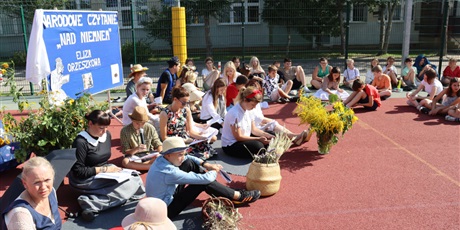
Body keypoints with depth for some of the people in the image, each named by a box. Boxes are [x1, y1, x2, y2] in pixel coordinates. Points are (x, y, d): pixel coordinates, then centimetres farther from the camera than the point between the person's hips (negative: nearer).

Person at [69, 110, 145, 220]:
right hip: (85, 180, -8)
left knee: (135, 179, -14)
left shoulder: (107, 135, 6)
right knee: (128, 185, -23)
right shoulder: (81, 142, -17)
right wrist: (103, 169, -17)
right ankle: (90, 205, -25)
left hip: (105, 173, 9)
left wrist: (110, 168, -1)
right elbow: (78, 171, -17)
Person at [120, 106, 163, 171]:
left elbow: (158, 144, 4)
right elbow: (125, 151, -8)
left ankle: (136, 165, -21)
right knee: (125, 161, -36)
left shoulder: (150, 128, 0)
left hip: (149, 156, 1)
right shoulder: (125, 131, -7)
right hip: (134, 157, -1)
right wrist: (136, 149, -27)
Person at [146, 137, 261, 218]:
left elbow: (188, 158, 12)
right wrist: (215, 171, -8)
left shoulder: (162, 159, -7)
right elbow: (204, 179, -30)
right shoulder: (169, 173, -34)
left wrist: (205, 164, -3)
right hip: (166, 209, -9)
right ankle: (239, 196, 0)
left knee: (190, 163, 1)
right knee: (203, 182, -17)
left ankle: (220, 192, 10)